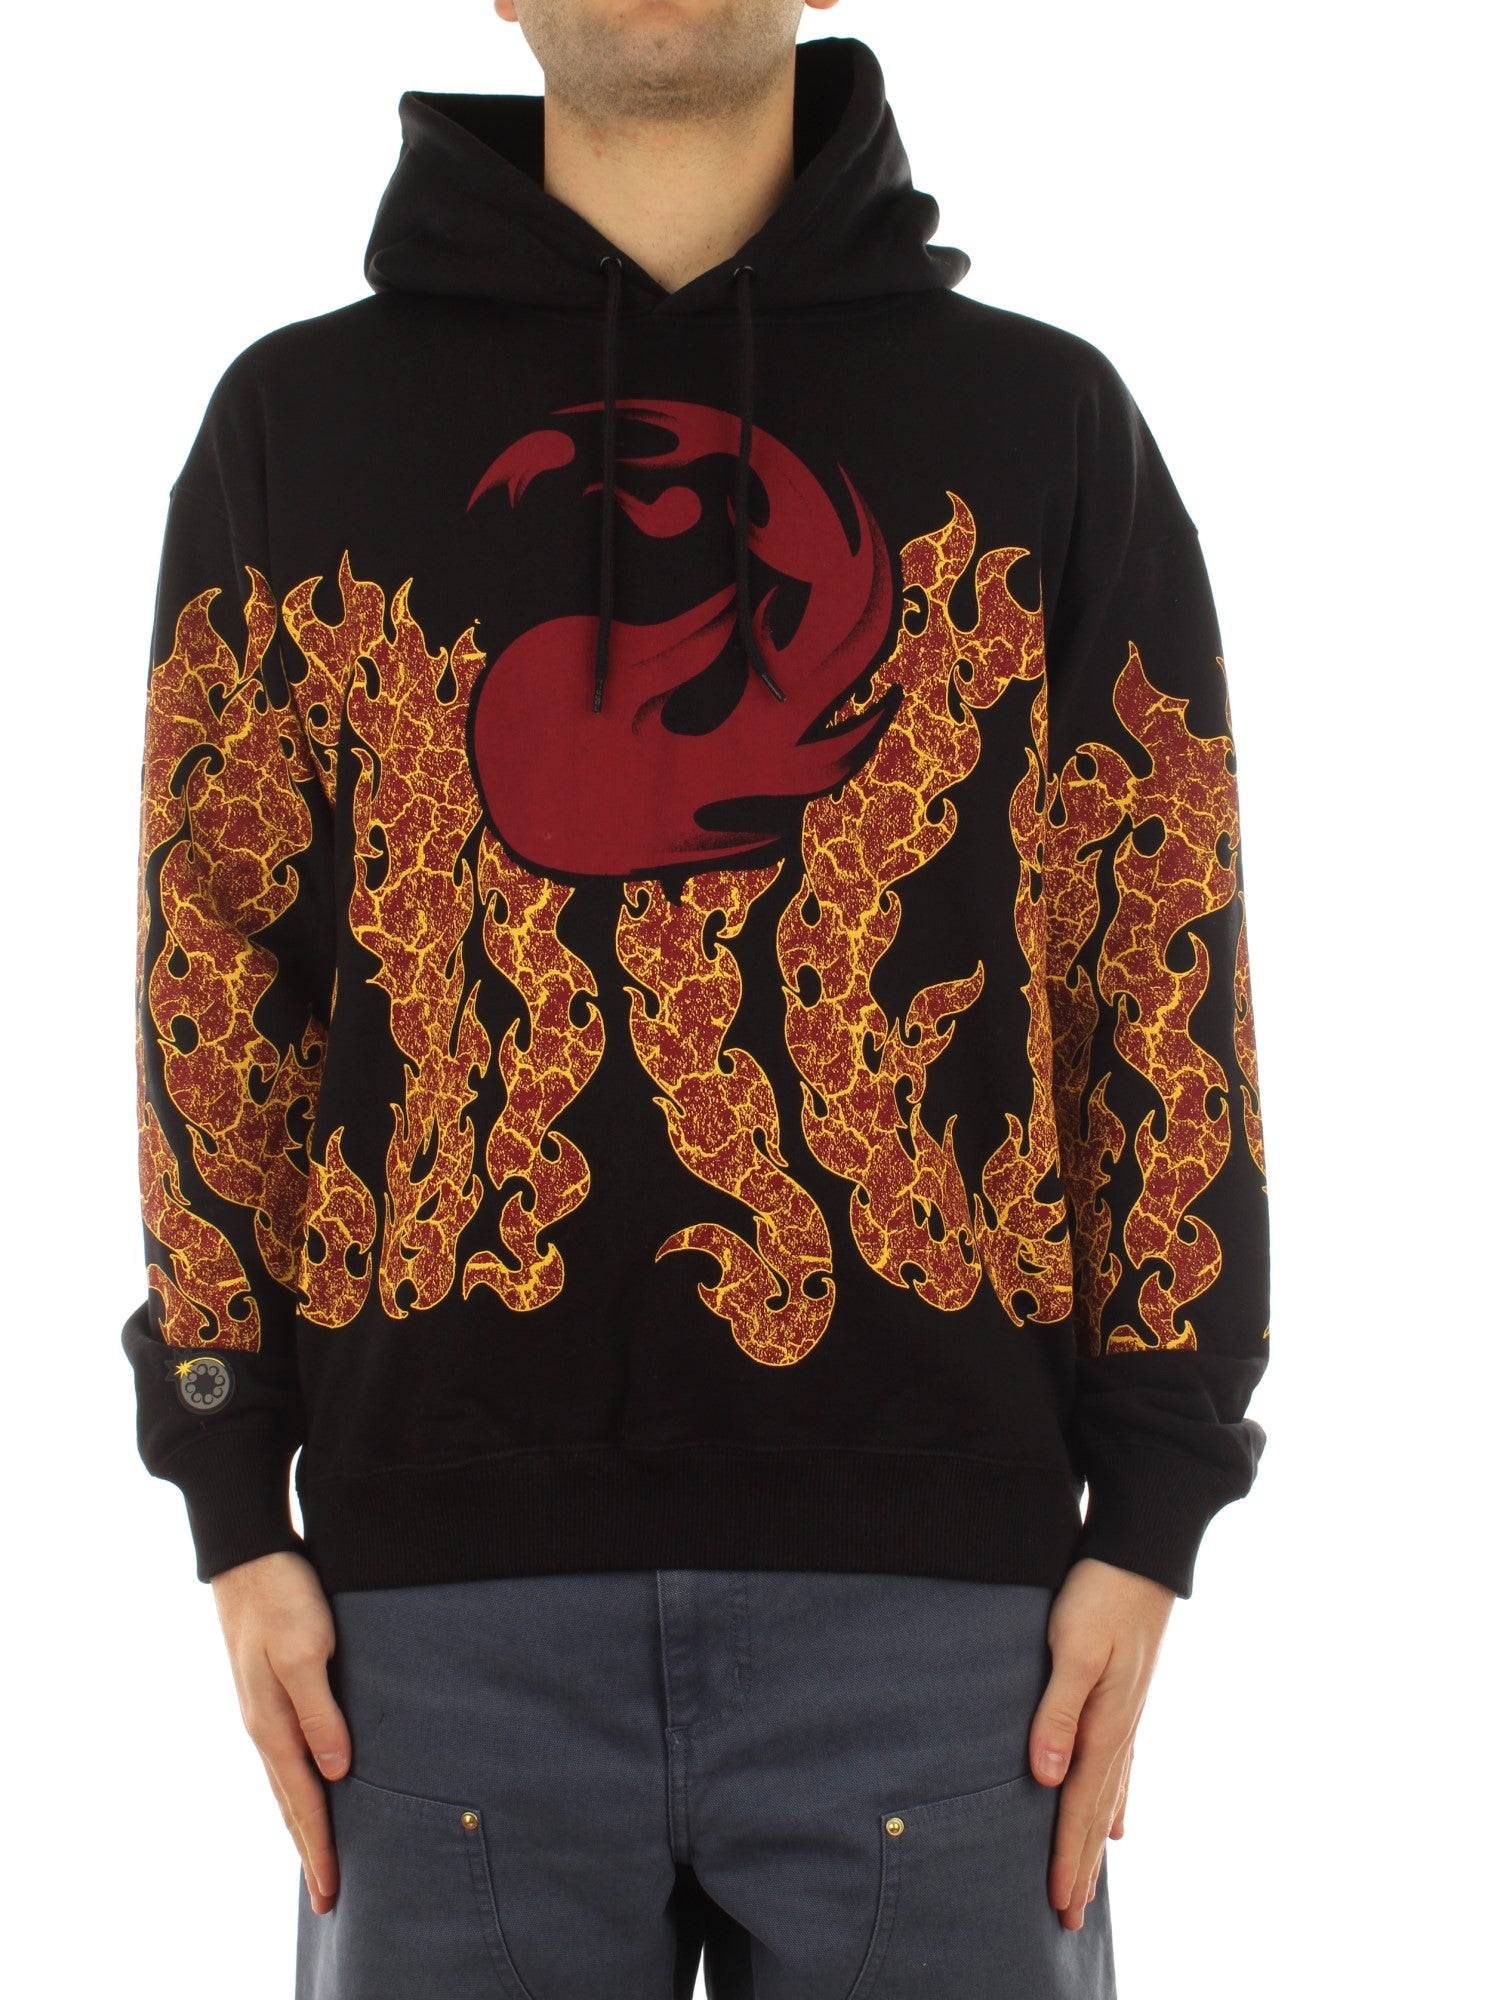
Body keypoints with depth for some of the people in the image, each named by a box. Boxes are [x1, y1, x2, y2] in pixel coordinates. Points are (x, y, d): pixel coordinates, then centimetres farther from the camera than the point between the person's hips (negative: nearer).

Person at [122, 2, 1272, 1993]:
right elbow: (217, 966, 8)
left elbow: (1167, 975, 6)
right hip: (450, 1573, 1)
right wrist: (239, 1514, 3)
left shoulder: (1047, 416, 9)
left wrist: (1150, 1515, 0)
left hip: (932, 1571, 0)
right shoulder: (301, 417, 10)